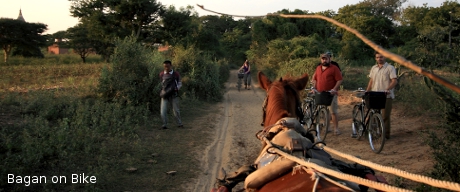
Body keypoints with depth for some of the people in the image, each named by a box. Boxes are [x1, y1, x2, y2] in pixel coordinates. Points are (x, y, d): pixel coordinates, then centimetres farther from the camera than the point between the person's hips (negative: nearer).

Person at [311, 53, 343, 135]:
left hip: (330, 94, -6)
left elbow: (339, 80, -8)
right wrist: (314, 88, 8)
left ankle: (336, 129, 0)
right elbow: (314, 79, 21)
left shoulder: (334, 68, -4)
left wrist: (334, 89, -17)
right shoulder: (318, 68, 14)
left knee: (333, 112, -5)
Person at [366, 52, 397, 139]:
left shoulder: (390, 68, -4)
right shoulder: (373, 68, 15)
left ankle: (386, 134, 6)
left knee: (385, 116, -2)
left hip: (386, 96, -6)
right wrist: (367, 92, 10)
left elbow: (394, 81, -12)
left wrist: (387, 89, -27)